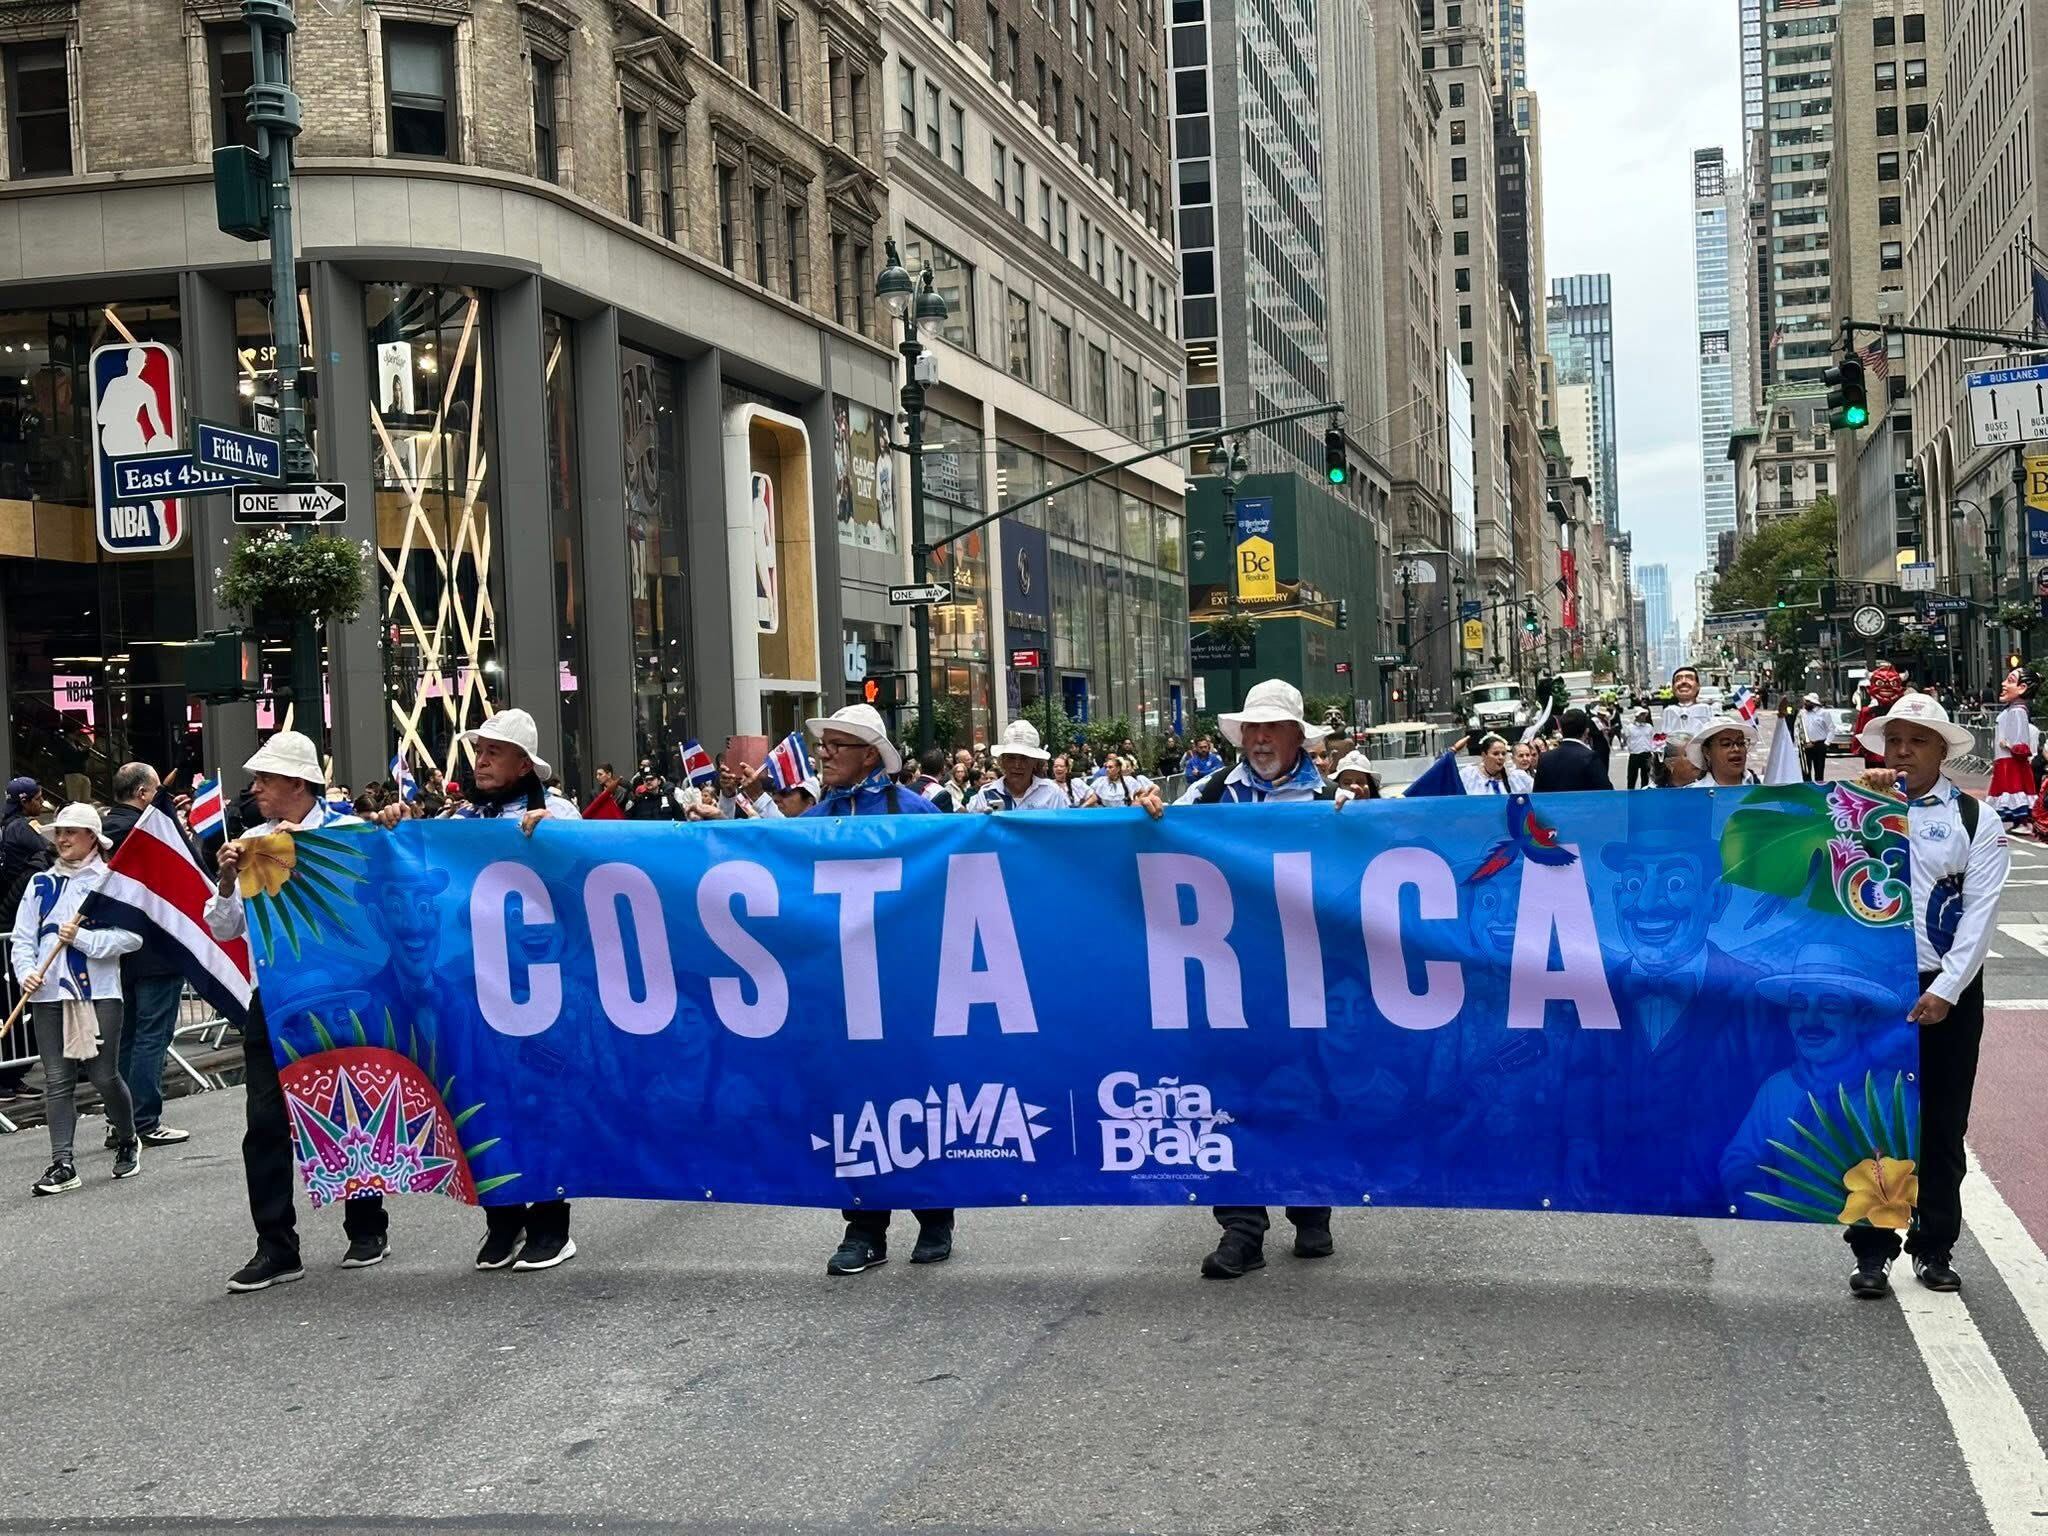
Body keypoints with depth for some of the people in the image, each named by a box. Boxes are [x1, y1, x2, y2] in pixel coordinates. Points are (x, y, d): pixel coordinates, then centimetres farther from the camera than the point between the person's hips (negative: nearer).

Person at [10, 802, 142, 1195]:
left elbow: (132, 936, -9)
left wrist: (82, 938, -17)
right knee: (57, 1080, 1)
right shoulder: (41, 883, 12)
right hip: (49, 994, 3)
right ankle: (62, 1164, 1)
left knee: (104, 1076, 1)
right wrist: (26, 972, -8)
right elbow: (23, 938, 9)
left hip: (99, 993, -3)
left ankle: (127, 1142, 25)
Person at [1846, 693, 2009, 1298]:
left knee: (1942, 1125, 7)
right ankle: (1872, 1252, 11)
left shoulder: (1975, 820, 1)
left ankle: (1935, 1249, 19)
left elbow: (1981, 912, -5)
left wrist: (1946, 990, -13)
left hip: (1945, 993, -1)